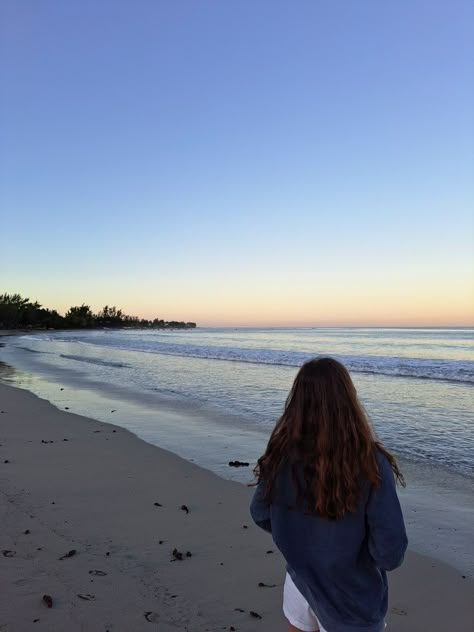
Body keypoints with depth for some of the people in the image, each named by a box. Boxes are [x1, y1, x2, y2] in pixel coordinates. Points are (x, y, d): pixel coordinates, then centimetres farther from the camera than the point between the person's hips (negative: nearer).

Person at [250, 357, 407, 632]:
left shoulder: (282, 456, -18)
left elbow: (261, 515, -2)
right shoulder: (371, 462, -27)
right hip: (353, 599, -2)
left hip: (301, 580, 3)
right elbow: (391, 552, -25)